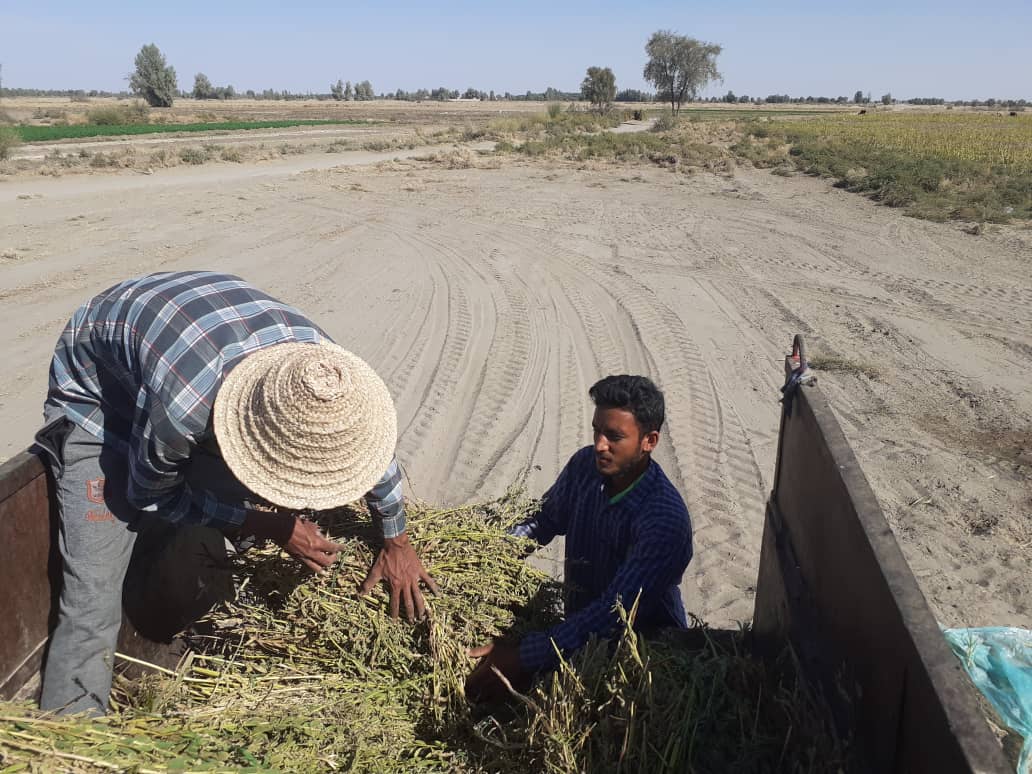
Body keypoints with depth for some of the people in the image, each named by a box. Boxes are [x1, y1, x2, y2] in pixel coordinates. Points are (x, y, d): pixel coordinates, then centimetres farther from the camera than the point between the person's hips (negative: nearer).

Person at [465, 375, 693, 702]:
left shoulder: (665, 519, -28)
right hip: (580, 628, 6)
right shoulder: (586, 465, -7)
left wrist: (521, 656, -35)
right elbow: (544, 520, 10)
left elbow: (614, 613, -32)